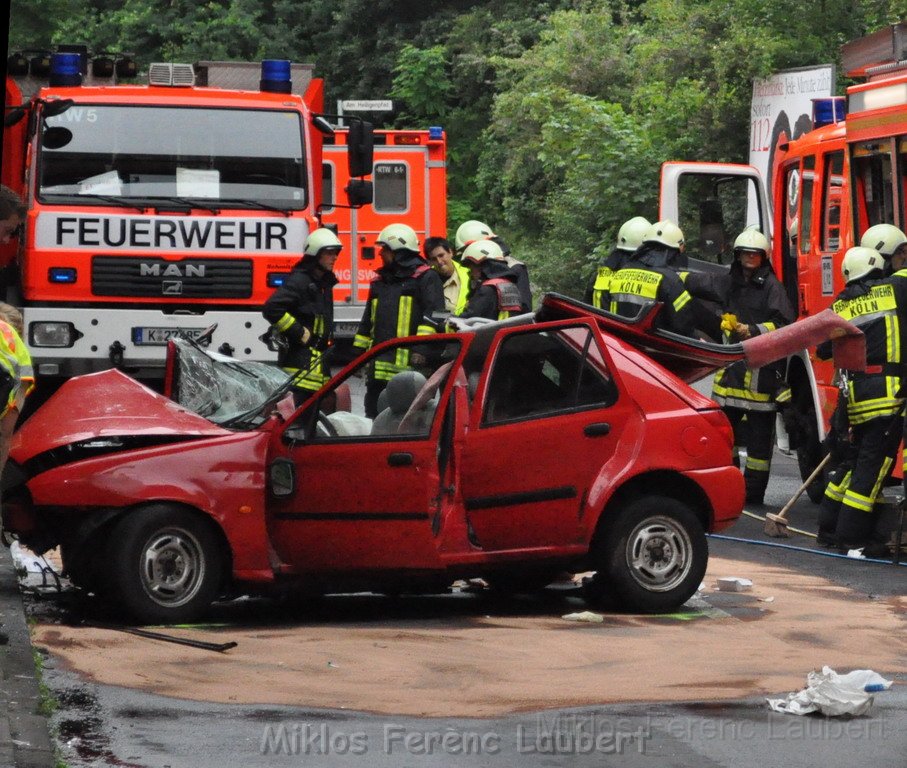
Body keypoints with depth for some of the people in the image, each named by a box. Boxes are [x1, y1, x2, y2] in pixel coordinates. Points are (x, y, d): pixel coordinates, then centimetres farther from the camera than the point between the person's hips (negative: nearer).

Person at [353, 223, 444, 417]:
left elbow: (434, 314, -12)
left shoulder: (425, 277, -1)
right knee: (373, 415, 8)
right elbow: (368, 320, 28)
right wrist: (359, 351, 24)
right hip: (378, 367, 8)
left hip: (407, 364, -8)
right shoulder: (380, 281, 23)